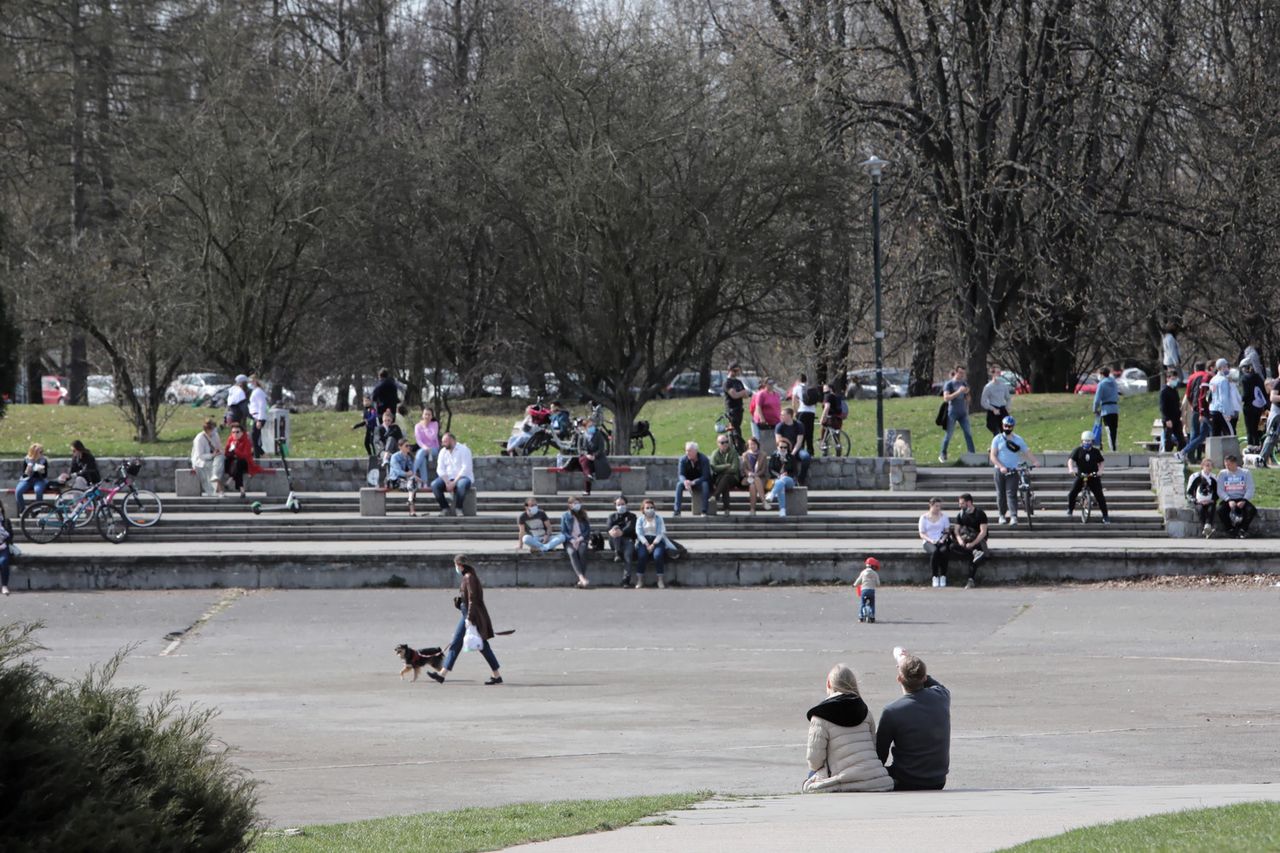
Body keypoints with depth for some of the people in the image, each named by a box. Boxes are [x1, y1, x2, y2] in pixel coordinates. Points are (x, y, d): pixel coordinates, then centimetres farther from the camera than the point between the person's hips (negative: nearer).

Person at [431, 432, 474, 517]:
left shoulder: (463, 450, -8)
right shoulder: (443, 452, 8)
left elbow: (465, 469, -16)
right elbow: (440, 469, 2)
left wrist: (454, 483, -22)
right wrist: (447, 483, -15)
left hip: (463, 477, -5)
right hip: (448, 478, 5)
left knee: (462, 484, -40)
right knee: (434, 485, -23)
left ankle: (458, 508, -24)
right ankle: (445, 509, -15)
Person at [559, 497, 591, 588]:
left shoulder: (583, 515, 15)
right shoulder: (565, 516, 9)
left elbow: (588, 529, 10)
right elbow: (563, 531, 4)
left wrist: (580, 538, -8)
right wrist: (572, 540, -12)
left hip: (581, 540, 1)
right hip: (569, 541, -1)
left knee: (582, 551, -33)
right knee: (572, 552, -35)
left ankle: (581, 580, -40)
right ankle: (582, 578, -49)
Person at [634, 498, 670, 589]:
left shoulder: (658, 519, 9)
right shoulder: (640, 520, 12)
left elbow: (661, 533, -1)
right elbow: (639, 533, 1)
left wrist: (653, 545, -15)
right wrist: (647, 545, -14)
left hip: (657, 541, -1)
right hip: (644, 541, 1)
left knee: (658, 555, -30)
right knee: (641, 555, -29)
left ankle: (660, 580, -26)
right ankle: (640, 580, -27)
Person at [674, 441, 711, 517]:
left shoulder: (704, 460, -20)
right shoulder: (683, 460, -11)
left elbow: (705, 476, -25)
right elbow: (680, 475, -13)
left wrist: (693, 482, -39)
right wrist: (685, 481, -38)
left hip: (700, 482, -3)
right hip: (688, 481, 3)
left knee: (705, 484, -36)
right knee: (679, 484, -27)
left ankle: (704, 511, -35)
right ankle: (677, 511, -30)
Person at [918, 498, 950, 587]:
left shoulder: (943, 516, 14)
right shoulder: (924, 518, 8)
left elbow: (947, 530, 11)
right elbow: (922, 534, 4)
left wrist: (943, 539, -9)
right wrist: (930, 540, -15)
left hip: (941, 541, 2)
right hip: (928, 542, -2)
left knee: (944, 550, -36)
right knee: (935, 551, -37)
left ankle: (943, 576, -29)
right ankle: (935, 577, -31)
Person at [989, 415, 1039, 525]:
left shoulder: (1018, 440, 6)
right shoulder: (997, 439, 5)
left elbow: (1027, 452, 2)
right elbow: (993, 456, -1)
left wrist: (1035, 462, -18)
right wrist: (1001, 467, -17)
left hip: (1013, 471, -1)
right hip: (1000, 471, 1)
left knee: (1011, 494, -12)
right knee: (1001, 494, 5)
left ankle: (1013, 516, -18)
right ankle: (1002, 515, 20)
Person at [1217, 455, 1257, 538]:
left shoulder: (1246, 473, 5)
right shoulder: (1222, 474, 8)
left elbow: (1250, 490, -1)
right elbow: (1220, 491, 0)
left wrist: (1243, 501, -19)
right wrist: (1229, 500, -18)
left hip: (1242, 499, 0)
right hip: (1227, 499, 0)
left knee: (1252, 510, -31)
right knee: (1220, 510, -32)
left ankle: (1242, 530, -13)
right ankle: (1230, 530, -13)